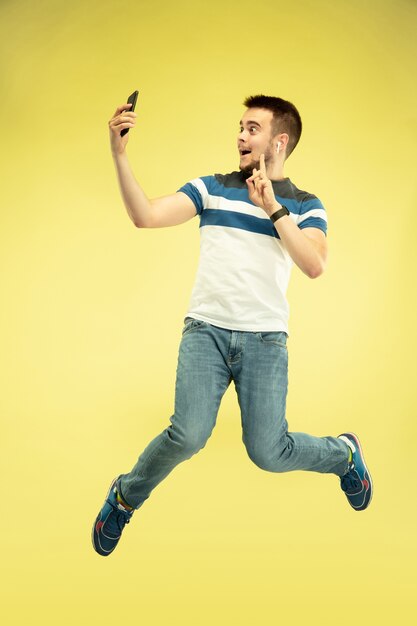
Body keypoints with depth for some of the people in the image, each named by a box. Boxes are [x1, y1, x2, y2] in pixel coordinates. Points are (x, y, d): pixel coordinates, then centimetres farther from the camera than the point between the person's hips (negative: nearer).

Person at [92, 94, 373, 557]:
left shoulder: (305, 205, 6)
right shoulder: (212, 187, 8)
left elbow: (314, 265, -12)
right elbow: (145, 216, -3)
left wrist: (272, 207, -14)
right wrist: (119, 155, -12)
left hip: (265, 339, 0)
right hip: (206, 329, 1)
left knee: (267, 453, -6)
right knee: (188, 435, -20)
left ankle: (344, 453, 27)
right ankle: (125, 497, 9)